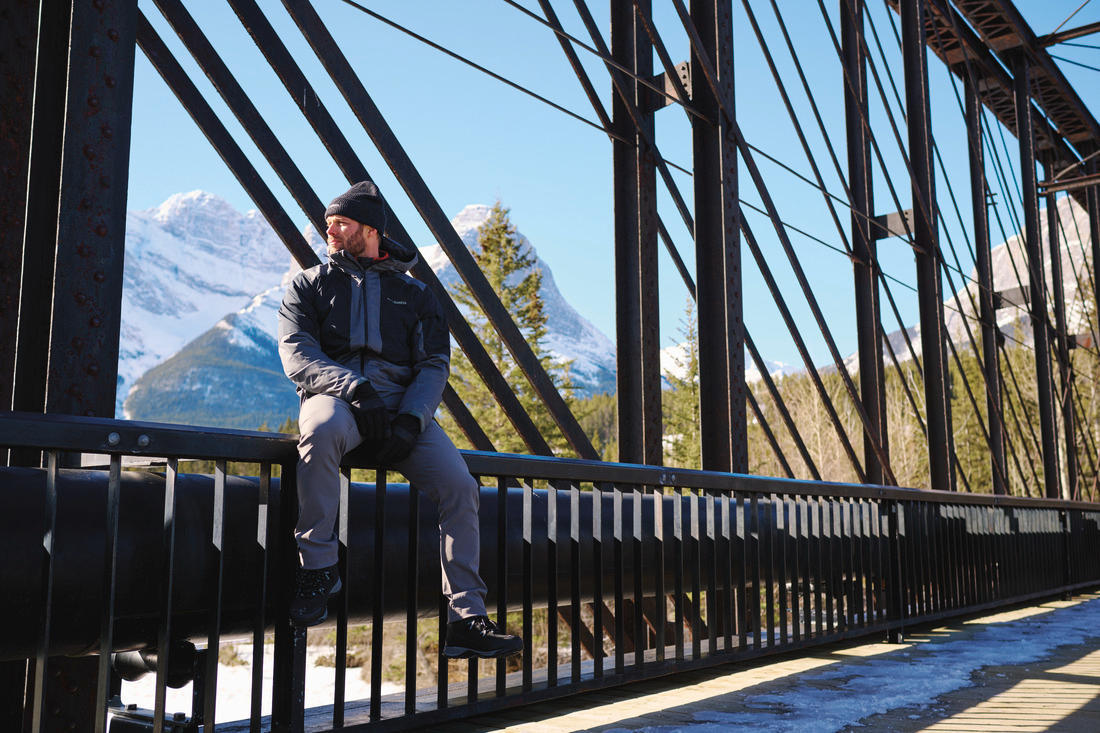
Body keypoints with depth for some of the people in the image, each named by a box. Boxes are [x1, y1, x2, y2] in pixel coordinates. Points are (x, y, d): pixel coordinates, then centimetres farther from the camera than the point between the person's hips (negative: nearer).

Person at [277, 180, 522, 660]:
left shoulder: (414, 295, 19)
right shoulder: (309, 285, 17)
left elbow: (434, 365, 8)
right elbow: (296, 354, 1)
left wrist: (411, 419, -13)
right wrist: (355, 387, -18)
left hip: (403, 404, 2)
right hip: (336, 396, -1)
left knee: (459, 487, -20)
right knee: (322, 431, -40)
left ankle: (467, 620, -15)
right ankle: (317, 566, -25)